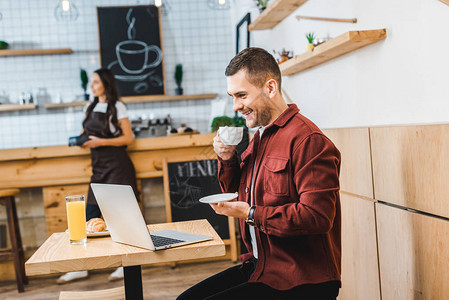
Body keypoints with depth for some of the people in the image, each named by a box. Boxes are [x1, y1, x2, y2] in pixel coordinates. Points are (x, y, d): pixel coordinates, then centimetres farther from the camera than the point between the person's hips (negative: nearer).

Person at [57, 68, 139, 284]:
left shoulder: (117, 107, -4)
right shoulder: (90, 107, 15)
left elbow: (128, 138, -8)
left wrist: (101, 142, -16)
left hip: (117, 166, -6)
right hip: (98, 166, 6)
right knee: (91, 216, 4)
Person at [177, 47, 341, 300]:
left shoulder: (308, 140, -18)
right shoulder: (260, 137, 13)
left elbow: (317, 215, -25)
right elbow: (237, 194, 23)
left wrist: (251, 214, -20)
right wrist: (227, 159, 4)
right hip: (261, 266, 9)